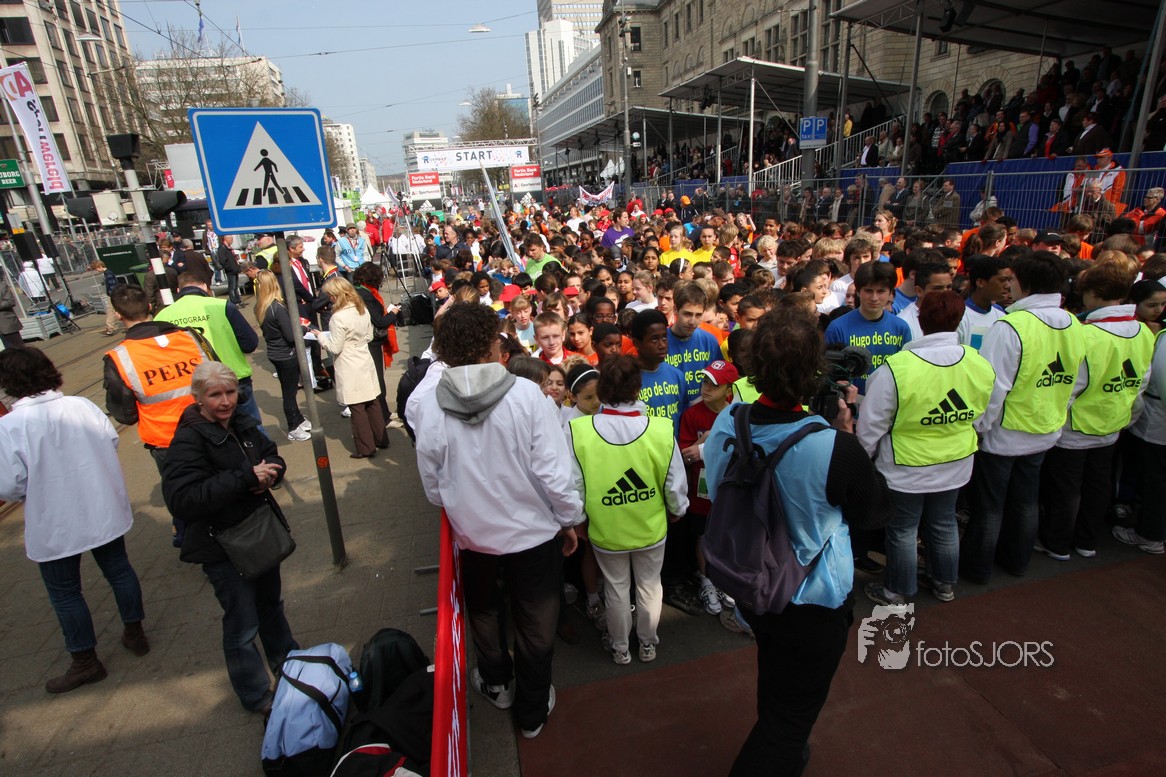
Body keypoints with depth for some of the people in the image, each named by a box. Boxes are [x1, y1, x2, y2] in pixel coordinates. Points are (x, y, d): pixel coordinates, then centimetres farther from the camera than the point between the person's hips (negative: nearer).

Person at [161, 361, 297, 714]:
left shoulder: (242, 424, -2)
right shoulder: (188, 441, -21)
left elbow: (272, 457, 9)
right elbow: (181, 499, -30)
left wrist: (269, 473, -15)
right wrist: (245, 477, -33)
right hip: (222, 545, -7)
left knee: (271, 602, 26)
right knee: (242, 625, 7)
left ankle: (285, 658, 50)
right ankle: (257, 697, 28)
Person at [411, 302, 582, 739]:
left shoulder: (427, 402, -15)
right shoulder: (525, 395, -23)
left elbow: (431, 478, -4)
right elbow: (553, 472, -21)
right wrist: (569, 520, -4)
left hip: (472, 532, 3)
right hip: (532, 530, -2)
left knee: (483, 609, 30)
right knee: (536, 623, 20)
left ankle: (495, 682, 55)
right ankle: (532, 712, 41)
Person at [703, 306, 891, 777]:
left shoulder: (725, 425, -17)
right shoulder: (832, 446, -33)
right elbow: (876, 512, -14)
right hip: (812, 602, -6)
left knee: (774, 683, 34)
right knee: (791, 717, 19)